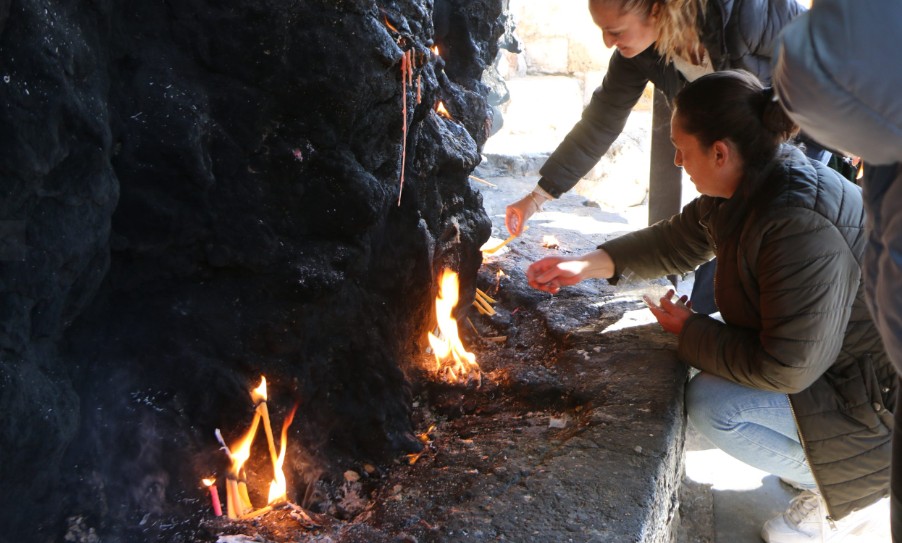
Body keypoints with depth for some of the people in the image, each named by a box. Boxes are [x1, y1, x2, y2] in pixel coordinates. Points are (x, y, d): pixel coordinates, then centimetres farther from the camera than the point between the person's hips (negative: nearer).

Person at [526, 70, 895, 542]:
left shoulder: (803, 228, -35)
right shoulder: (744, 187, -6)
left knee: (712, 404, -20)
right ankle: (812, 462, 17)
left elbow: (787, 368, -31)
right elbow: (677, 239, 11)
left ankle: (853, 493, 2)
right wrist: (586, 265, 5)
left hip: (879, 393, -9)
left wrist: (691, 333, -16)